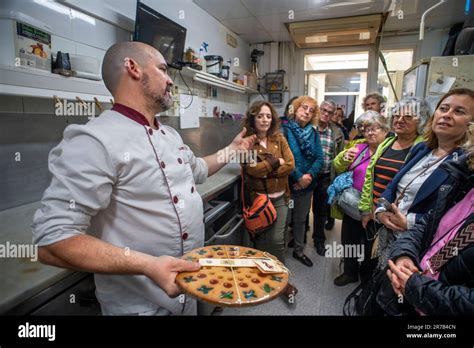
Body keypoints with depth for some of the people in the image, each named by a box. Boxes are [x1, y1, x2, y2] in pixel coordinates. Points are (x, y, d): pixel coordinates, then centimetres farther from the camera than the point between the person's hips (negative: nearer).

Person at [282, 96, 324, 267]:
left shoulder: (313, 133, 6)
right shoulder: (285, 129, -11)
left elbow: (319, 158, -1)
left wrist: (309, 175, -17)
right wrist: (299, 177, -19)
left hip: (307, 185, 5)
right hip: (287, 183, -5)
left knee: (300, 219, 20)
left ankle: (298, 250, 39)